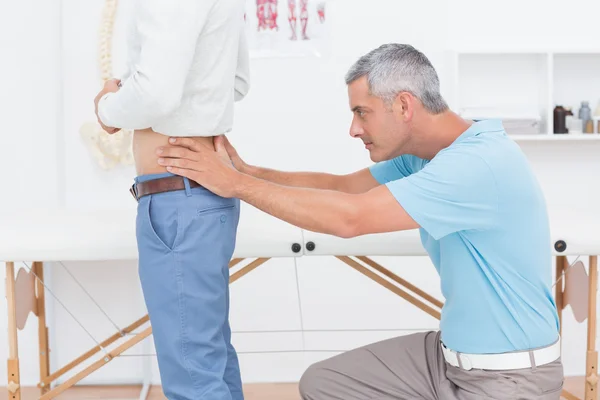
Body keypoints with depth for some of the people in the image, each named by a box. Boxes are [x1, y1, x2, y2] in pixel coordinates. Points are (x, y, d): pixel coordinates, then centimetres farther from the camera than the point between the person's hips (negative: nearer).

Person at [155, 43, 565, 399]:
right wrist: (248, 171, -2)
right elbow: (341, 185, 9)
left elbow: (348, 217, -29)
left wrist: (236, 184, -21)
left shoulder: (480, 162, -27)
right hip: (451, 352, 8)